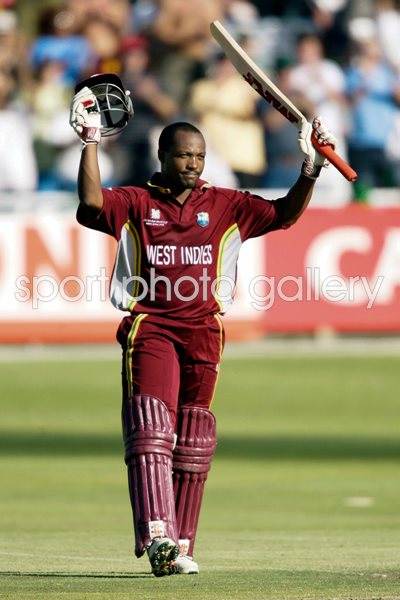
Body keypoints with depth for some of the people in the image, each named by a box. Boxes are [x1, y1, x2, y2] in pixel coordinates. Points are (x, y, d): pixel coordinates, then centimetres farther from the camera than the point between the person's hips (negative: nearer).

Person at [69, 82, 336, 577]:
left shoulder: (224, 205, 13)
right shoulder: (136, 203, 6)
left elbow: (283, 214, 6)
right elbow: (92, 202, -13)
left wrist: (310, 170, -7)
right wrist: (90, 143, -16)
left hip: (203, 332, 3)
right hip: (149, 327, -3)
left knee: (193, 442, 5)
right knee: (151, 429, -17)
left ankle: (181, 545, 11)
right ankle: (156, 534, -29)